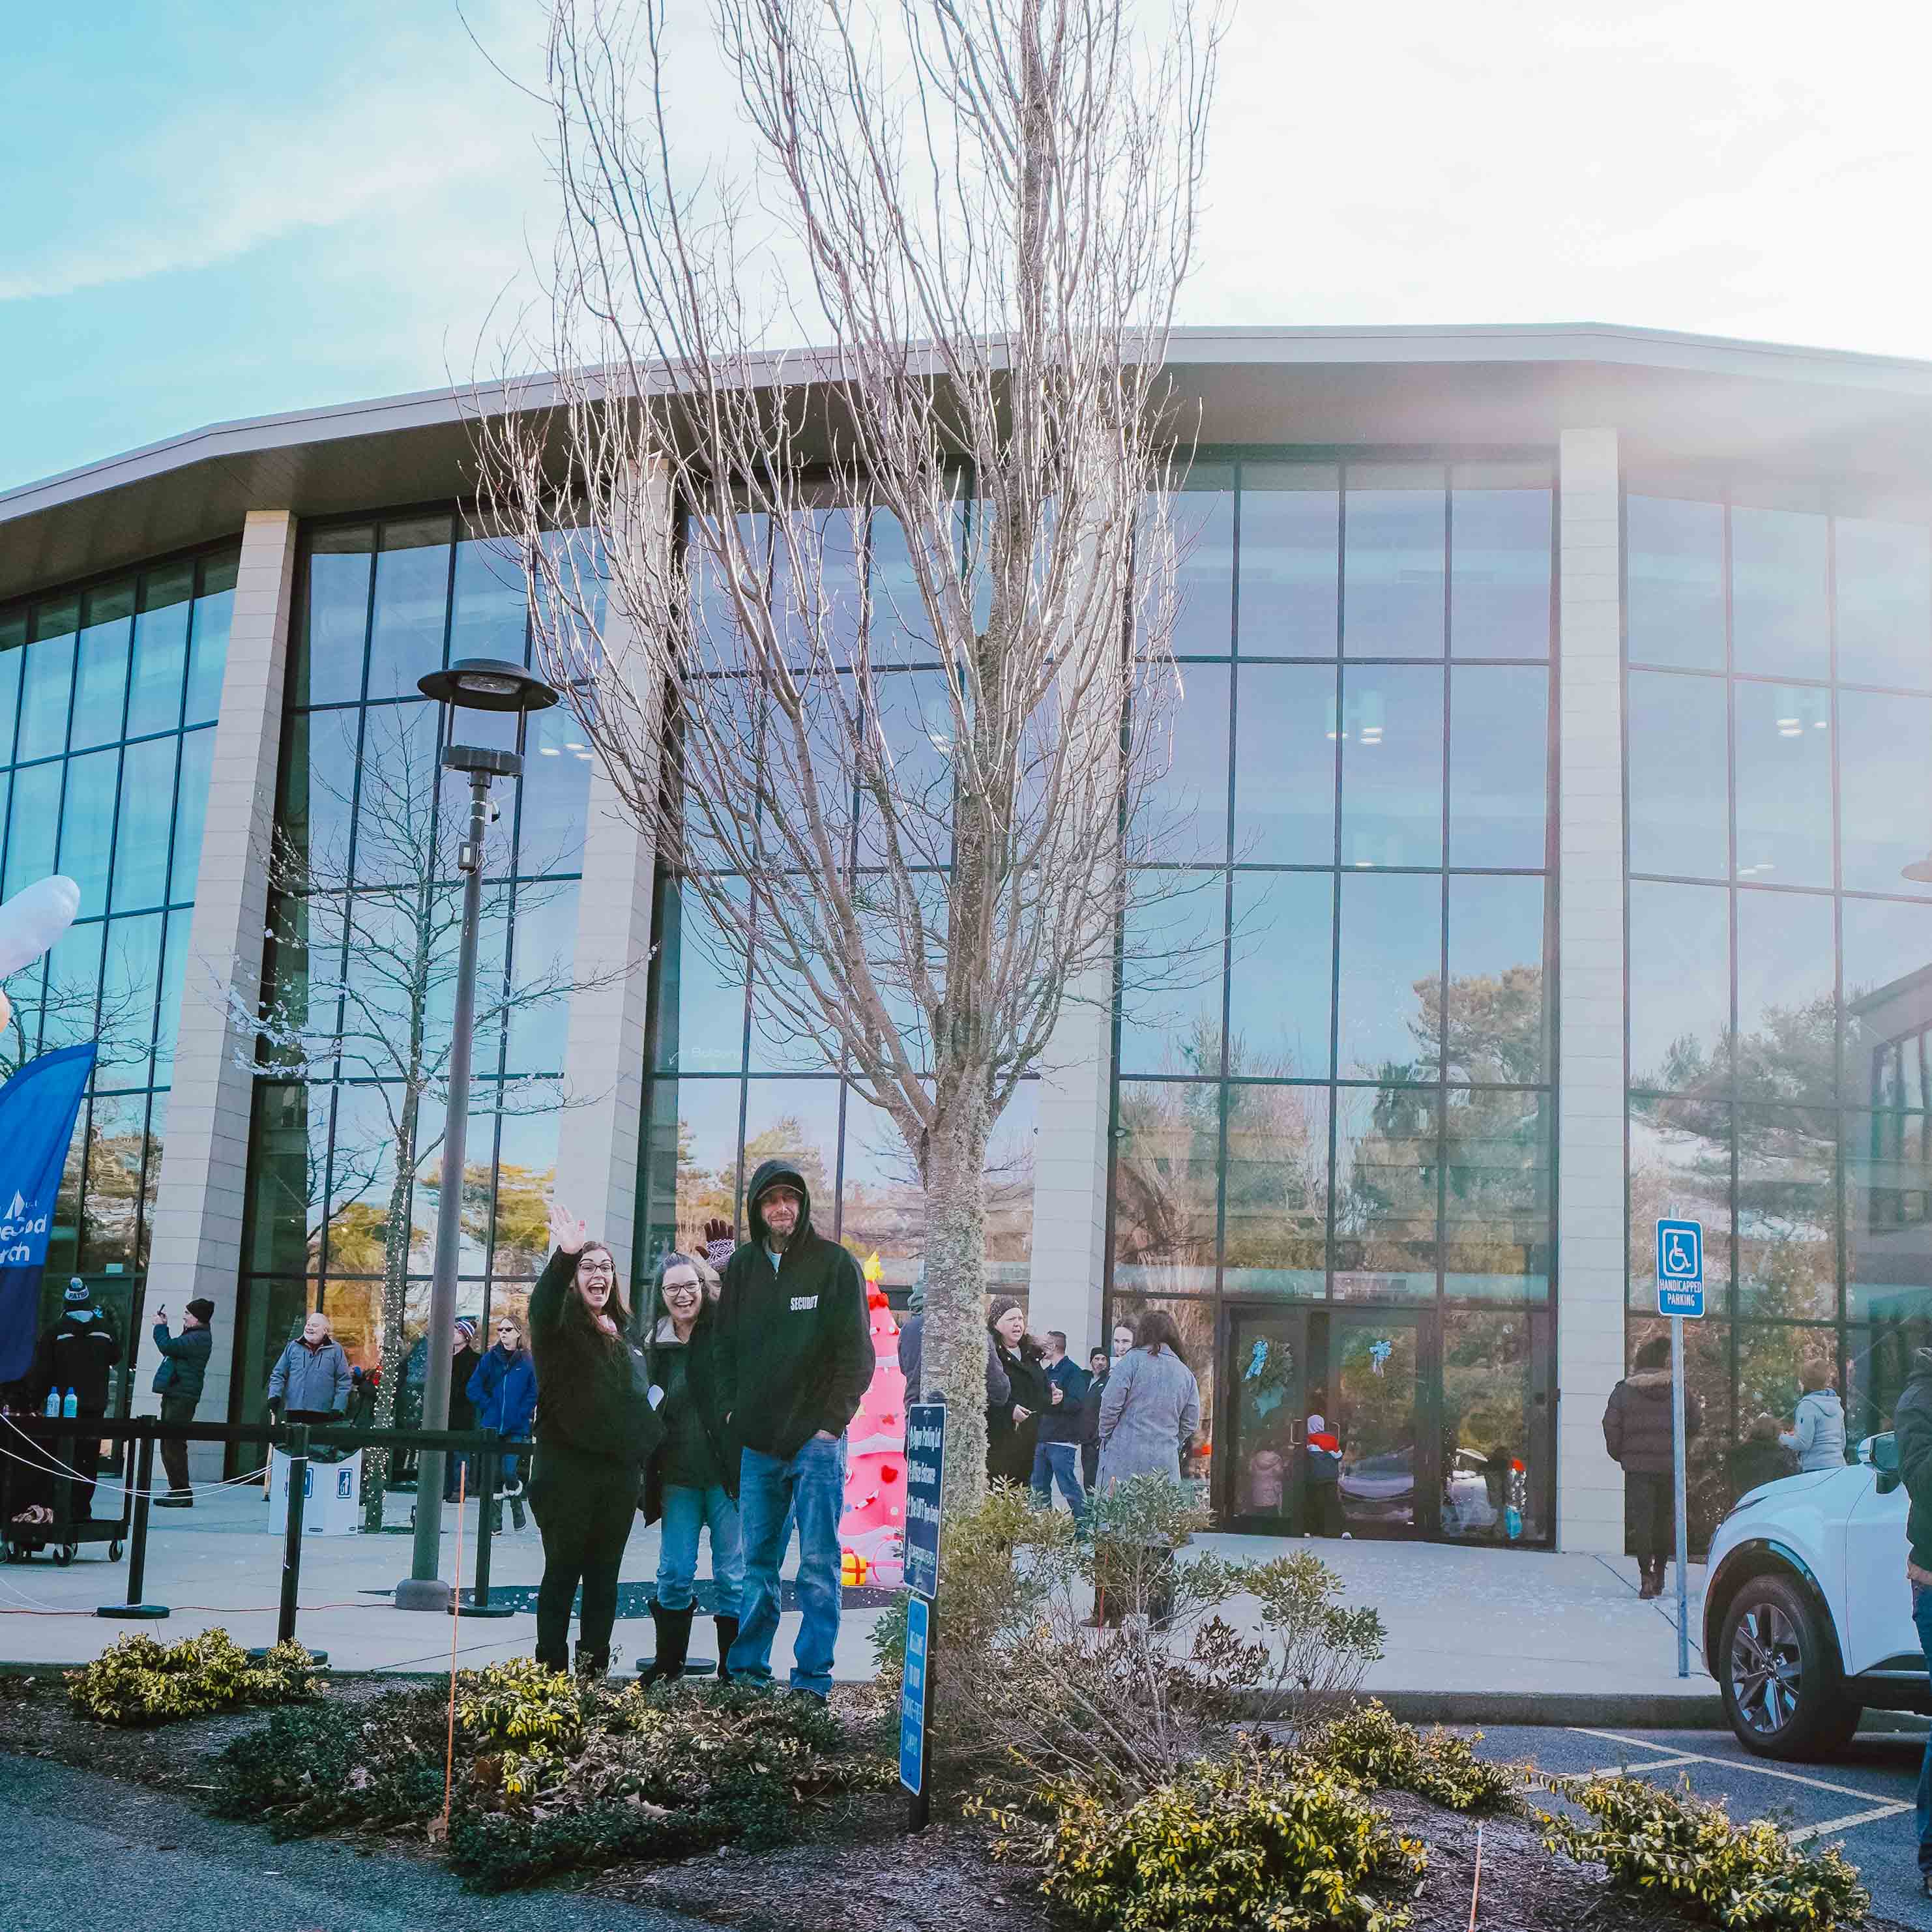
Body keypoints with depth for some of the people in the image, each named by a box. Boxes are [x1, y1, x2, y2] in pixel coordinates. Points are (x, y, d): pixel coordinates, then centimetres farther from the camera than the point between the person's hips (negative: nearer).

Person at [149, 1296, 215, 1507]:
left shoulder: (199, 1338, -15)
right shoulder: (195, 1335, 19)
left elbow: (168, 1347, -21)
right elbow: (172, 1348, 31)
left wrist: (160, 1326, -5)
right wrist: (163, 1326, 24)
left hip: (182, 1397, -11)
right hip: (174, 1395, 11)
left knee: (174, 1445, -11)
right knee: (169, 1445, 13)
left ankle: (183, 1493, -9)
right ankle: (177, 1490, 17)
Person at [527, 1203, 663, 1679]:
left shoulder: (622, 1332, 15)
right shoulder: (558, 1324, -4)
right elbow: (543, 1301, -28)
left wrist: (643, 1464, 16)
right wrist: (564, 1256, -45)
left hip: (620, 1472, 5)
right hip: (568, 1468, -5)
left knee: (604, 1574, 8)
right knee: (563, 1571, -2)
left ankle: (594, 1667, 13)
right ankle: (551, 1670, 2)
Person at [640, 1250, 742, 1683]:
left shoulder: (726, 1330, -3)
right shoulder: (656, 1346, 10)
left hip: (726, 1473, -4)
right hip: (677, 1476, 4)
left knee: (733, 1575, 1)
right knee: (674, 1573, 7)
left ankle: (733, 1672, 10)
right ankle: (668, 1666, 21)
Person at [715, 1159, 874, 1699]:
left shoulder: (834, 1263, -3)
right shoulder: (743, 1264, 10)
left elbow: (857, 1352, -4)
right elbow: (725, 1345, 17)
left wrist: (833, 1421, -10)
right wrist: (731, 1407, 6)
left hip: (816, 1437, -4)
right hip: (757, 1440, 4)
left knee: (818, 1564, -3)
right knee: (757, 1562, 10)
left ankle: (812, 1678, 1)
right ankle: (747, 1668, 18)